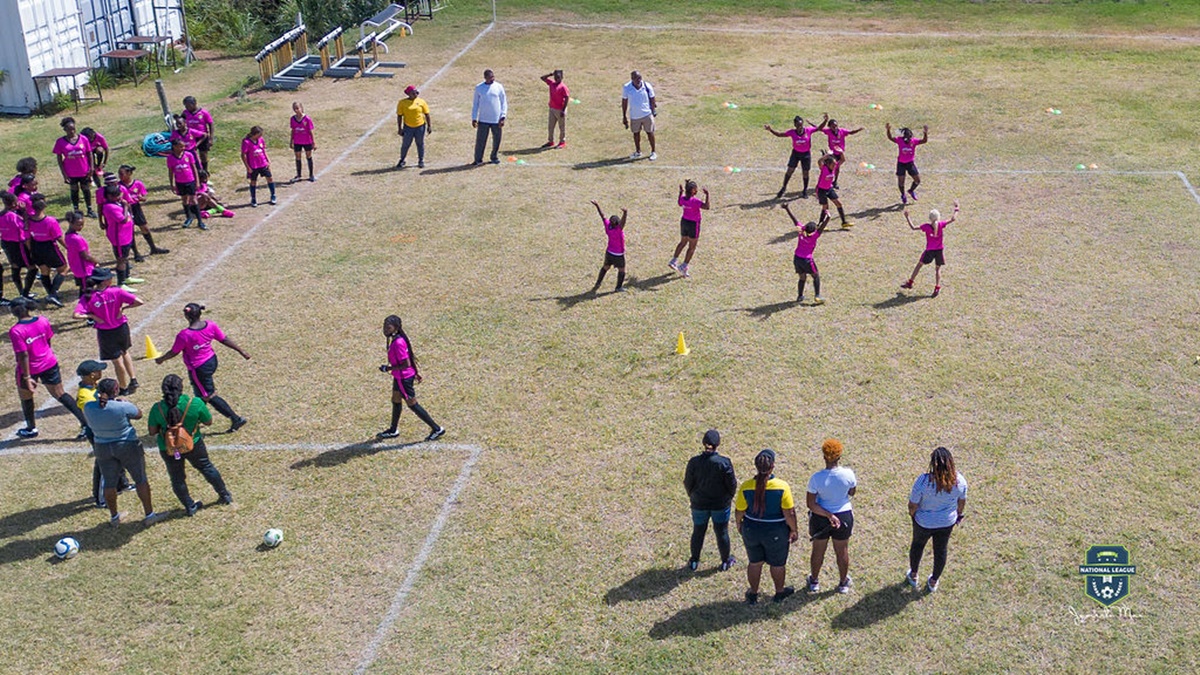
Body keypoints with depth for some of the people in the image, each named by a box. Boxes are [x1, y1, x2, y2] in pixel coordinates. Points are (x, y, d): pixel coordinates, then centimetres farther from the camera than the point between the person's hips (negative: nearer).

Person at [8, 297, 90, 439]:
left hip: (30, 369, -5)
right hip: (49, 364, 5)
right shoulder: (42, 321, -7)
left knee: (26, 397, 22)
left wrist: (27, 377, -18)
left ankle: (31, 429, 39)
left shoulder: (15, 331, -24)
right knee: (60, 394, 14)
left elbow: (24, 355, -23)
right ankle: (85, 423, 7)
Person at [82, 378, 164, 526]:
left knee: (109, 483, 17)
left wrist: (98, 391, 7)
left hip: (103, 448, 4)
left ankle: (114, 516, 32)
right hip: (127, 446, -4)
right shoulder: (123, 407, -25)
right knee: (140, 479, 10)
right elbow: (138, 414, -7)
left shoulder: (88, 408, -13)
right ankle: (149, 514, 16)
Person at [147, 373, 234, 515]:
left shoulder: (157, 409, -18)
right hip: (194, 445, 0)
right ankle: (225, 495, 38)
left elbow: (152, 432, -9)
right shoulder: (195, 403, -20)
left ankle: (189, 506, 32)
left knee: (177, 479, 21)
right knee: (207, 468, 24)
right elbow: (208, 422, -7)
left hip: (168, 449, 0)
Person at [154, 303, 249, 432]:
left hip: (198, 369, -7)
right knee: (200, 392, 26)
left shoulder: (184, 335, -25)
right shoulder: (211, 325, -11)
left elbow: (174, 352, -10)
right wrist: (241, 351, 6)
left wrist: (161, 359, 9)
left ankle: (236, 419, 5)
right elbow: (225, 340, -5)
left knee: (209, 396, 7)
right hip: (212, 362, 7)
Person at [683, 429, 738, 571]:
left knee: (698, 532, 20)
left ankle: (694, 561, 34)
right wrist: (729, 496, 10)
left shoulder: (694, 462, -17)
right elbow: (731, 484, -11)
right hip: (721, 504, -1)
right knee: (722, 532, 17)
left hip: (699, 504, 1)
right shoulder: (724, 463, -21)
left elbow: (688, 483, -6)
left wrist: (692, 497, 14)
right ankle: (725, 561, 33)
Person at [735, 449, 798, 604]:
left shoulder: (746, 487, -18)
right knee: (778, 564, 22)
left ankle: (753, 594, 39)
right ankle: (780, 593, 42)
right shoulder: (782, 487, -23)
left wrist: (739, 524, 13)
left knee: (754, 562, 23)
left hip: (751, 531, 2)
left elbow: (739, 510, -6)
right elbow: (789, 513, -18)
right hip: (776, 533, -2)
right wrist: (793, 529, -2)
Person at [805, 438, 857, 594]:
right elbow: (852, 492, -1)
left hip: (820, 518, -1)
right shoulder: (848, 474, -21)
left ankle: (814, 582, 42)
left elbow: (810, 504, -20)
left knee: (818, 551, 22)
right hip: (844, 516, 1)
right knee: (842, 551, 22)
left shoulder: (816, 478, -24)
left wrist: (829, 516, -16)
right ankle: (843, 583, 42)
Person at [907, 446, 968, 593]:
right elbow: (962, 502, -5)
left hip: (924, 522, -2)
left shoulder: (923, 481, -35)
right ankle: (933, 582, 46)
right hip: (947, 523, 2)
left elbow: (913, 505, -22)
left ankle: (913, 575, 49)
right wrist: (958, 514, 16)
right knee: (941, 550, 25)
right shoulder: (959, 480, -24)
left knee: (918, 545, 27)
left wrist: (912, 513, 1)